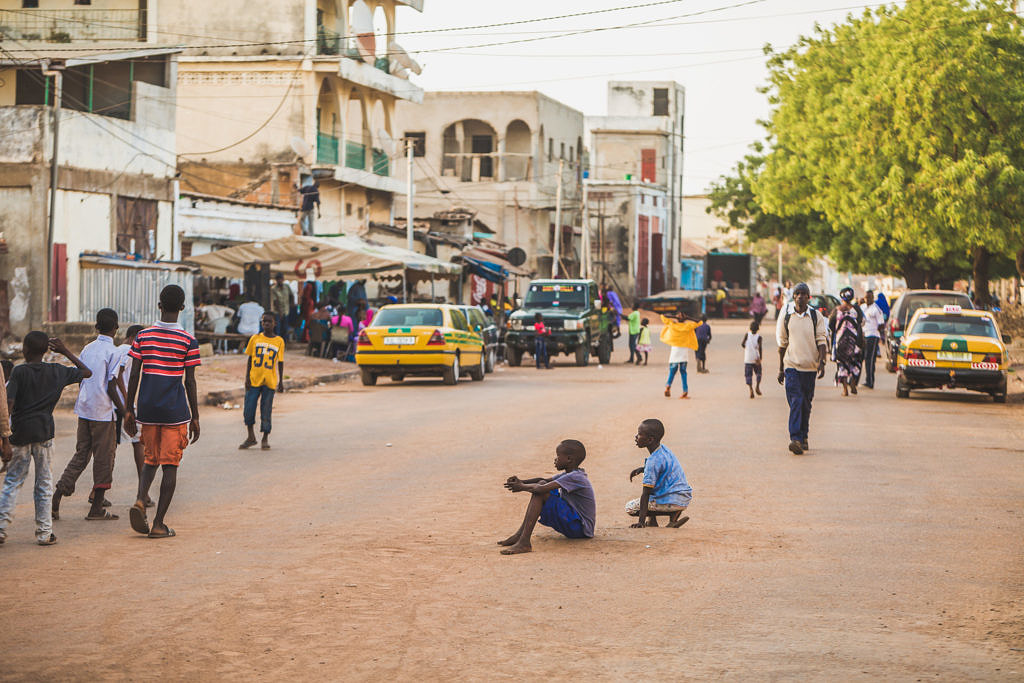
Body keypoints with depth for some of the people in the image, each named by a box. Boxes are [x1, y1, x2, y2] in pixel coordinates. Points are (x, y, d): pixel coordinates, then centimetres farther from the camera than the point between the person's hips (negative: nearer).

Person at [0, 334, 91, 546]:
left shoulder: (19, 371, -4)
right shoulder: (57, 371, 5)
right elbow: (87, 373, 21)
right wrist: (66, 352, 22)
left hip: (20, 432, -1)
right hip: (44, 432, 1)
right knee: (44, 482, 8)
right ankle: (44, 532, 7)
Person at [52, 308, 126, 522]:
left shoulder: (87, 348, 9)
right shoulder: (113, 352, -11)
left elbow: (80, 378, 13)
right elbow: (111, 388, -14)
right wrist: (123, 411, -4)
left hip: (84, 408, 6)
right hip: (103, 411, -6)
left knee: (81, 454, 13)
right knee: (103, 458, 3)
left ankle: (57, 494, -1)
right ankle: (96, 508, 6)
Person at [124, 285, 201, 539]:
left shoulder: (143, 337, 1)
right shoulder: (188, 341, -6)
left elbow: (134, 376, 1)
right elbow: (190, 382, -5)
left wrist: (129, 410, 9)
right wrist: (195, 417, 2)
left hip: (148, 410, 3)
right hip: (176, 411, -3)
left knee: (151, 459, 18)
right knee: (170, 465, 2)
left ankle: (140, 500, -9)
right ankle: (159, 524, 0)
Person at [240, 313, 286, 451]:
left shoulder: (279, 341, 4)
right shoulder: (255, 339, 5)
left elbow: (280, 362, 6)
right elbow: (249, 358, 8)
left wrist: (281, 381, 1)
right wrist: (247, 377, 0)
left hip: (270, 381, -1)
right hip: (254, 379, 1)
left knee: (266, 411, -1)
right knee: (248, 410, -1)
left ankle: (265, 440, 9)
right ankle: (251, 437, 15)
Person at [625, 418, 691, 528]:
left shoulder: (653, 461, -20)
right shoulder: (663, 449, 6)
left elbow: (646, 493, -22)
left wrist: (641, 521, -23)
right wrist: (642, 469, 13)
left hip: (674, 502, -9)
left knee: (630, 508, -6)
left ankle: (674, 514, -10)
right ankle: (652, 520, 17)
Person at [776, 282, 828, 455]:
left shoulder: (816, 316, 2)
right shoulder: (785, 316, 4)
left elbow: (821, 341, 1)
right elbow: (782, 343, 9)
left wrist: (821, 362, -14)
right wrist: (780, 368, 9)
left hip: (810, 366, 1)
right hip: (791, 365, -1)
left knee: (806, 404, 9)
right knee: (795, 402, -15)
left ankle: (803, 437, 24)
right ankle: (795, 439, -24)